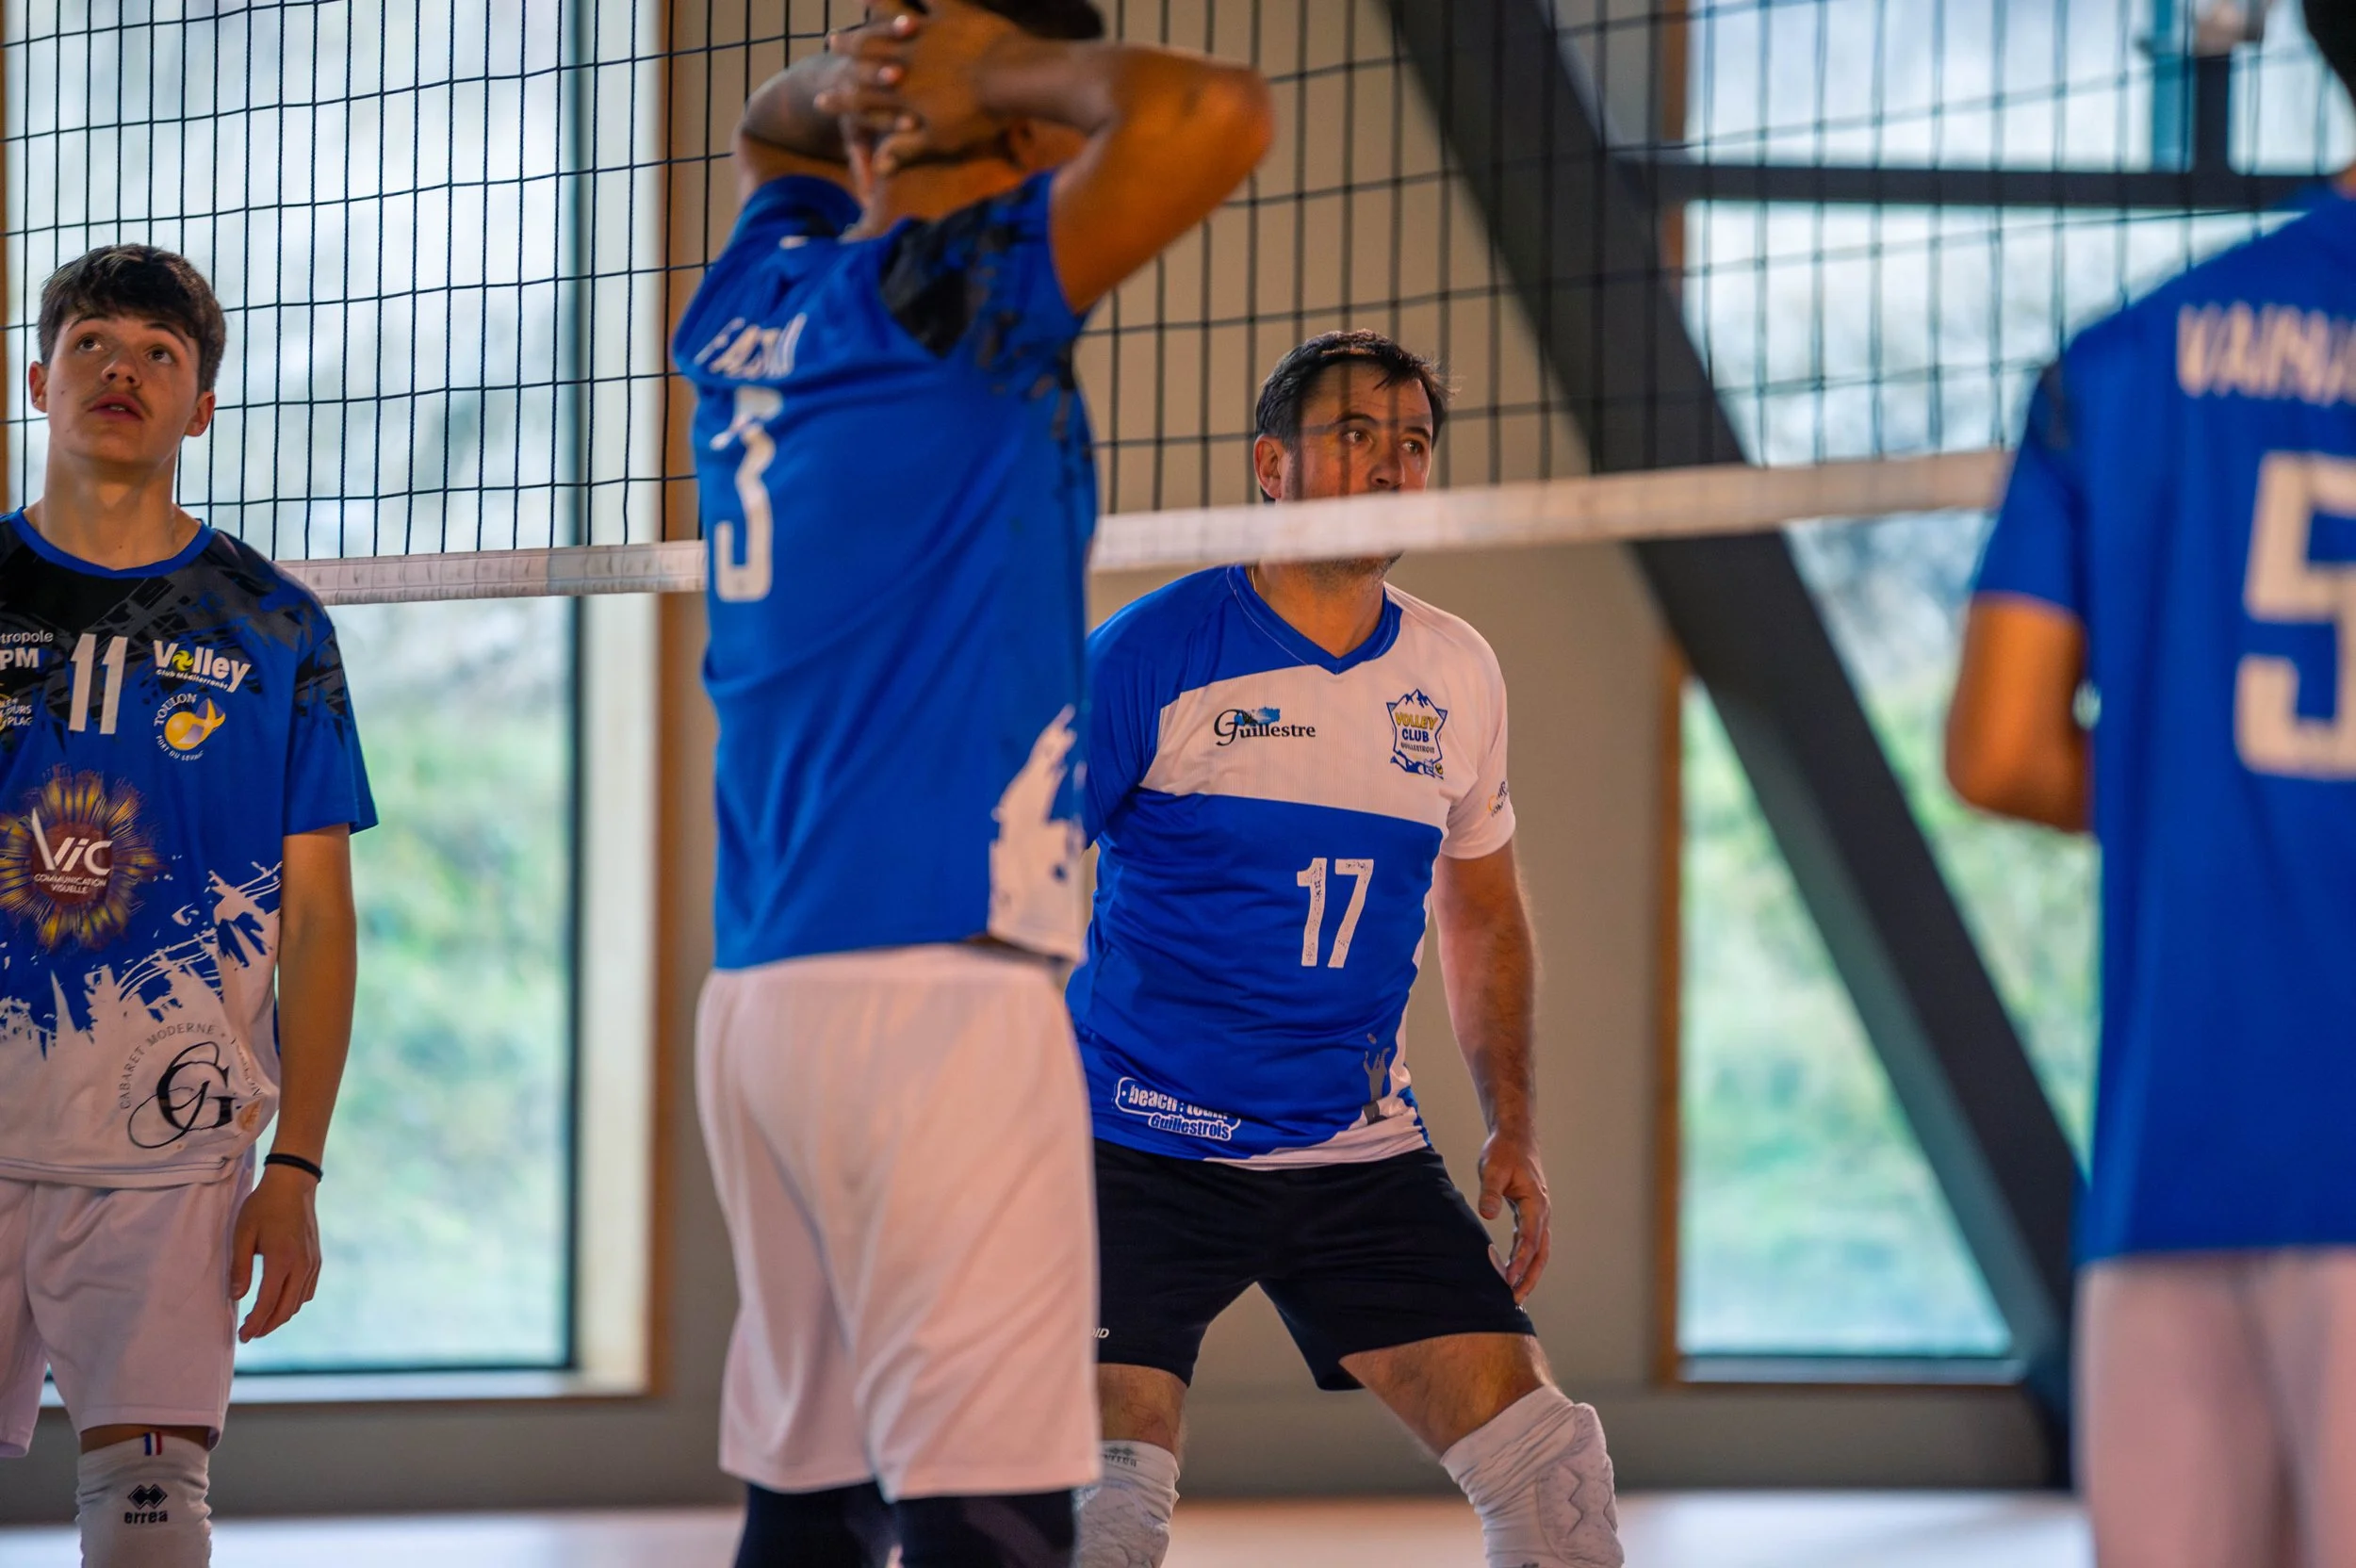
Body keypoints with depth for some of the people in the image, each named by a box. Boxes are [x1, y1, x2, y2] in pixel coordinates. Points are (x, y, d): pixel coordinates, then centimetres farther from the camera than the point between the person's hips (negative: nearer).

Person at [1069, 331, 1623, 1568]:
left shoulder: (1456, 674, 6)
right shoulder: (1151, 653, -9)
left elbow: (1483, 918, 20)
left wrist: (1513, 1129, 13)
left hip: (1362, 1157, 4)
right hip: (1145, 1148, -4)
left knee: (1548, 1467, -4)